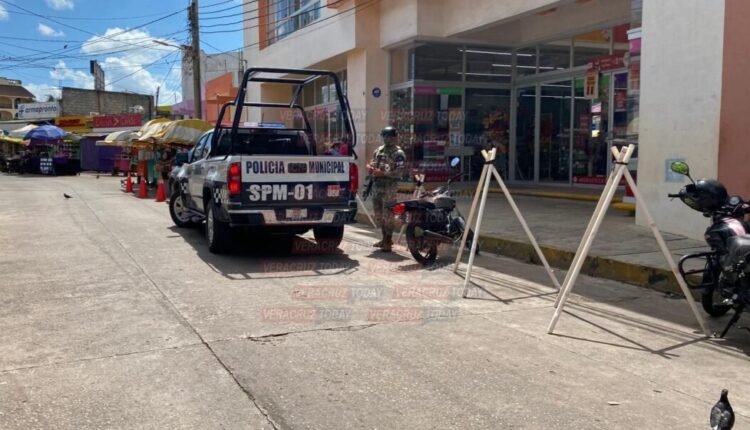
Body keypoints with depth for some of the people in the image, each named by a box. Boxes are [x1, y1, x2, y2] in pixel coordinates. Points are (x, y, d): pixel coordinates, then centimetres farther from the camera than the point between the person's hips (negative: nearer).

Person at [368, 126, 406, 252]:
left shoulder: (398, 154, -7)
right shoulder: (378, 150, 14)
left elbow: (399, 172, -17)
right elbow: (372, 163, 20)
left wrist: (382, 173, -24)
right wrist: (370, 167, -4)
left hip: (390, 187, -7)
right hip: (377, 185, 7)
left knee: (387, 215, -6)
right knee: (378, 214, 14)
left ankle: (388, 242, 1)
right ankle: (385, 238, 28)